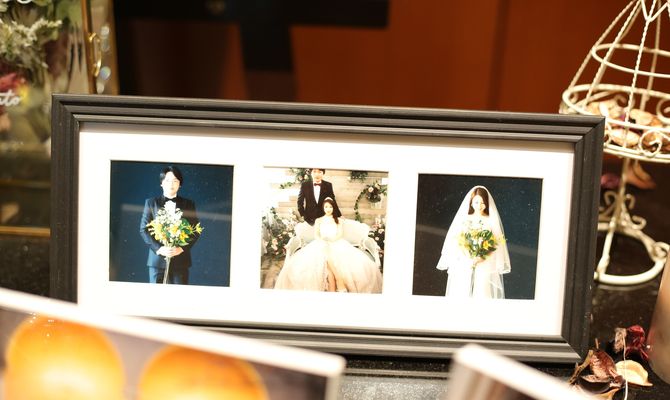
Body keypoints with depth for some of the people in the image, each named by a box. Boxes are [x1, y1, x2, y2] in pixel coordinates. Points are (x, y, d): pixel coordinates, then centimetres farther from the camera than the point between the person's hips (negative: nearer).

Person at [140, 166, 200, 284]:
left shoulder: (188, 204, 10)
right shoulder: (151, 203, 10)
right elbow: (143, 229, 4)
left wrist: (182, 248, -11)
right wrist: (158, 248, -11)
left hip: (180, 259, 0)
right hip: (157, 258, 0)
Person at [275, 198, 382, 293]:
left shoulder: (339, 220, 19)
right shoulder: (318, 220, 22)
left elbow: (339, 235, 5)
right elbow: (316, 235, 8)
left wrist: (330, 240, -14)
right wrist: (324, 242, -14)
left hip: (337, 244, 0)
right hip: (321, 245, 0)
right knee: (328, 259, -39)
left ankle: (332, 290, -45)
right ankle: (341, 288, -46)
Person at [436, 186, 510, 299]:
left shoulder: (491, 221, 2)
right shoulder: (464, 219, 4)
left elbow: (496, 244, -1)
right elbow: (456, 241, 1)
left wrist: (482, 257, -15)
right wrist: (468, 257, -14)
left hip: (485, 266, -1)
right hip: (464, 266, 1)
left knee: (483, 293, -3)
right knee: (462, 293, 1)